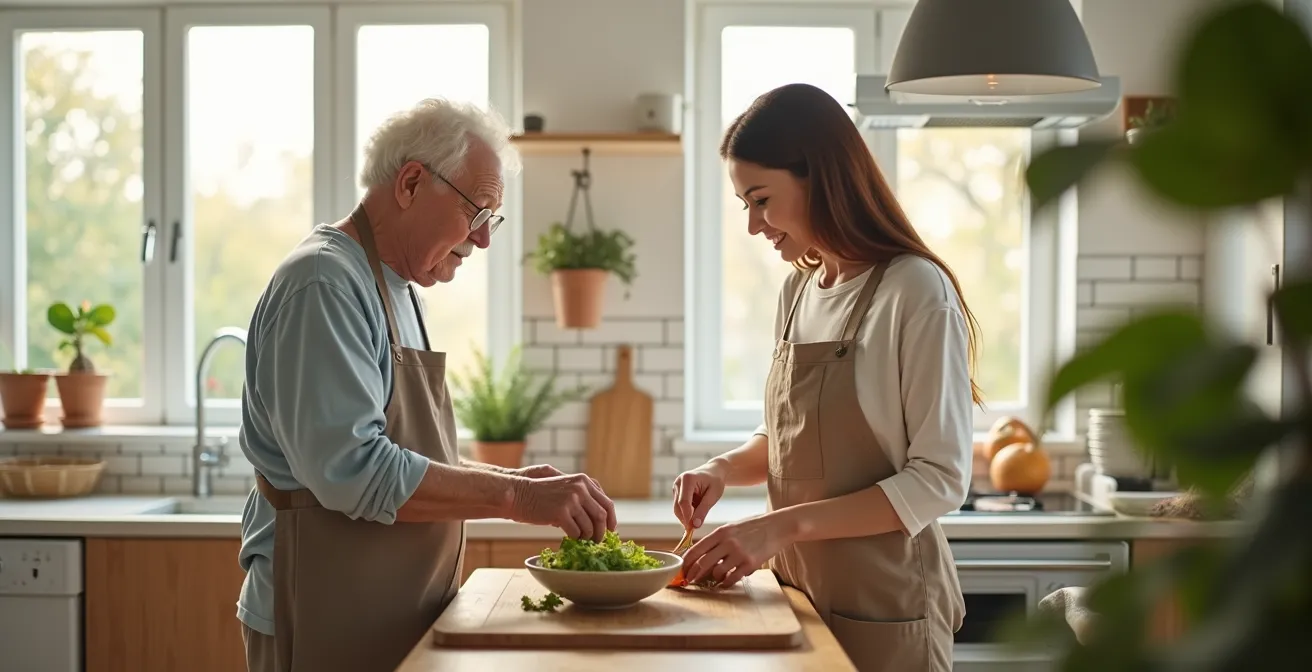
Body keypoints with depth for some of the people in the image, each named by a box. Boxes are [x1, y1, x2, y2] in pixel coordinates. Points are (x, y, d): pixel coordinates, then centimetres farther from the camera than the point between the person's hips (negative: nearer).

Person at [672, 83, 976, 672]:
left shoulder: (917, 293, -15)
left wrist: (782, 525, -22)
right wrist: (725, 469, -4)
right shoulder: (798, 290, 6)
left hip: (882, 606, -6)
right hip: (796, 589, 6)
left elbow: (939, 480, -17)